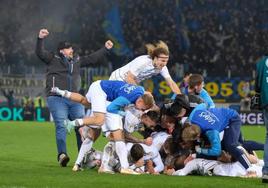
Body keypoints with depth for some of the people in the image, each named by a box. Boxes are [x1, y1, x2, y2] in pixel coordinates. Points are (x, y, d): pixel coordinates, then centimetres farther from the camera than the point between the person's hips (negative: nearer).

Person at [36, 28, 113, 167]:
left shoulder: (77, 61, 20)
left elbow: (93, 59, 27)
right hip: (57, 98, -5)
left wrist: (105, 49, 25)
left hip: (75, 99, 5)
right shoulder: (53, 59, 5)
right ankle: (62, 155, -25)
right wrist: (41, 39, -22)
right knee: (61, 126, -16)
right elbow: (40, 53, -8)